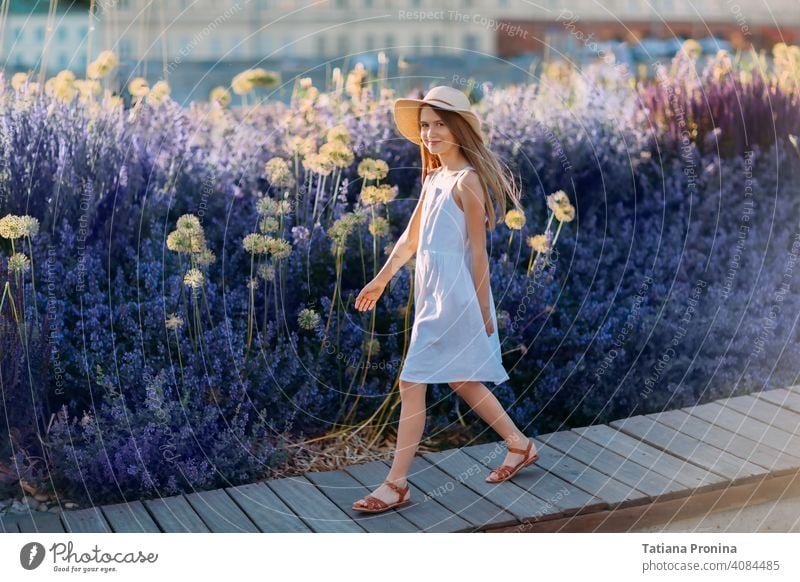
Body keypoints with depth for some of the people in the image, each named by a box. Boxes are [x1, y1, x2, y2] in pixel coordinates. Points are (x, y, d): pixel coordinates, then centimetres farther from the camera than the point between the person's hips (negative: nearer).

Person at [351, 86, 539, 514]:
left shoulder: (466, 181, -13)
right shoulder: (433, 178, 12)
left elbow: (478, 252, -13)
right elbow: (411, 237, 20)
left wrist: (483, 312, -11)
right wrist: (381, 280, 25)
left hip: (453, 295, -9)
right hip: (431, 293, 9)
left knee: (412, 384, -7)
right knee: (460, 380, 18)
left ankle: (396, 485, 1)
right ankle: (519, 444, 35)